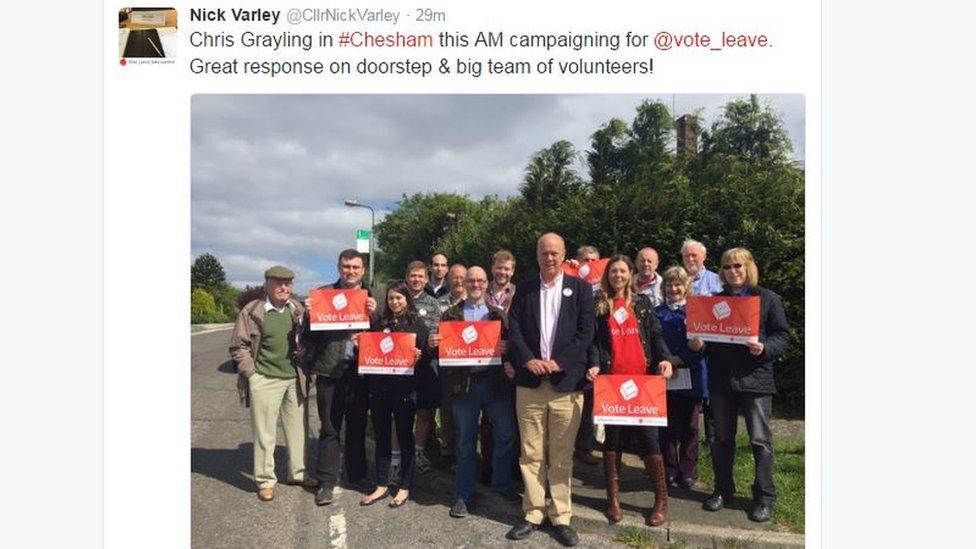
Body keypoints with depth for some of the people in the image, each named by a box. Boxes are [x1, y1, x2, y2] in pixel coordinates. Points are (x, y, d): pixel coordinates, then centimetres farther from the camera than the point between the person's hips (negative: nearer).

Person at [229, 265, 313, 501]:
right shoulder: (251, 311, -5)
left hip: (296, 378, 4)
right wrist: (252, 373, -7)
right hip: (264, 380, -4)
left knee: (297, 428, 12)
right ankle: (265, 480, 16)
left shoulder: (298, 310, 6)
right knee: (264, 433, 3)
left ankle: (298, 473, 26)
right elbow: (238, 347, -2)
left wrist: (306, 350, -1)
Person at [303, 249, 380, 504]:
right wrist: (309, 313, -14)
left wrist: (374, 313, -15)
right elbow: (309, 332, 5)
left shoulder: (371, 296, 8)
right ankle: (326, 483, 13)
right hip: (330, 370, -1)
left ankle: (357, 475, 29)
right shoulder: (323, 293, 4)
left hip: (360, 369, 2)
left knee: (358, 426, 13)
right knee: (329, 428, 3)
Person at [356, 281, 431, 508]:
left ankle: (404, 487, 19)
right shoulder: (380, 323, 9)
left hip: (404, 389, -3)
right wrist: (360, 345, -5)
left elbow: (426, 358, -3)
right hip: (379, 387, 4)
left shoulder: (416, 324, 0)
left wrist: (419, 356, -24)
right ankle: (382, 485, 23)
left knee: (405, 438, 7)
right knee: (381, 437, 11)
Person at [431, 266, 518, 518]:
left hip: (495, 380, 1)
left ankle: (502, 484, 25)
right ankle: (463, 495, 20)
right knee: (465, 440, 7)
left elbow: (510, 343, 2)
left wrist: (505, 348, -19)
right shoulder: (450, 315, 10)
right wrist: (432, 344, -14)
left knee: (506, 434, 3)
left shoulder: (498, 313, 11)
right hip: (464, 382, 0)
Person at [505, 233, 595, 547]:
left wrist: (559, 362, -12)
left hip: (566, 381, -1)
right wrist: (528, 360, -11)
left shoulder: (580, 288, 4)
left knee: (562, 455, 6)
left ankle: (561, 517, 17)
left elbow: (586, 332, -2)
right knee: (531, 453, 7)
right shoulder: (524, 289, 9)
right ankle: (533, 513, 19)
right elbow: (514, 329, 3)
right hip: (530, 381, 2)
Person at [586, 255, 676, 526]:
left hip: (642, 379, 1)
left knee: (648, 435, 1)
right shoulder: (599, 305, 8)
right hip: (610, 380, 0)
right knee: (612, 437, 6)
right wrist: (594, 365, -16)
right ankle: (613, 497, 18)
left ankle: (661, 499, 14)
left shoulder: (642, 302, 12)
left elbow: (655, 336, 8)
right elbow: (593, 340, 2)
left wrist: (666, 359, -10)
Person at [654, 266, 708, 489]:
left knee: (689, 427, 7)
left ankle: (688, 472, 19)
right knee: (667, 427, 6)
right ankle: (669, 471, 18)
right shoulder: (657, 313, 6)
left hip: (692, 376, 0)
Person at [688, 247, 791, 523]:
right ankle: (723, 489, 26)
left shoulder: (768, 299, 1)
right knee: (722, 438, 12)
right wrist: (698, 344, -5)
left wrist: (764, 348, -19)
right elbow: (706, 337, 16)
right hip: (720, 379, 4)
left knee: (760, 439, 0)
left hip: (755, 378, -3)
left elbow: (783, 337, -1)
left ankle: (764, 496, 14)